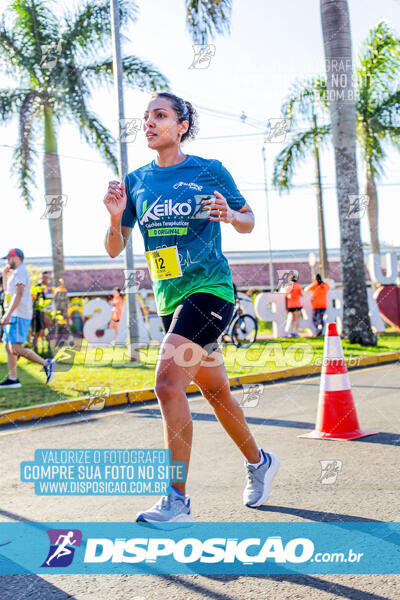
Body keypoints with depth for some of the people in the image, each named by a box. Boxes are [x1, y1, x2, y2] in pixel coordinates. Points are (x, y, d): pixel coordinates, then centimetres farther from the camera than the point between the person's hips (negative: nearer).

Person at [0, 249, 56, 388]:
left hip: (19, 315, -11)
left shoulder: (21, 271, -11)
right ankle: (13, 379, 8)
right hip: (15, 315, 11)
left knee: (16, 349, -17)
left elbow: (18, 294, -22)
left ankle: (46, 363, -15)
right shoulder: (16, 273, 23)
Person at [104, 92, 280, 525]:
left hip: (209, 289, -6)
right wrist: (116, 217, -10)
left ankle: (178, 500, -11)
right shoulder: (136, 181, 9)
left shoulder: (209, 171, -2)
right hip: (170, 300, 6)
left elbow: (248, 222, 8)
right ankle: (259, 462, 37)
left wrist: (230, 216, -13)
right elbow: (115, 250, 9)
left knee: (168, 383, -19)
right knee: (214, 390, 15)